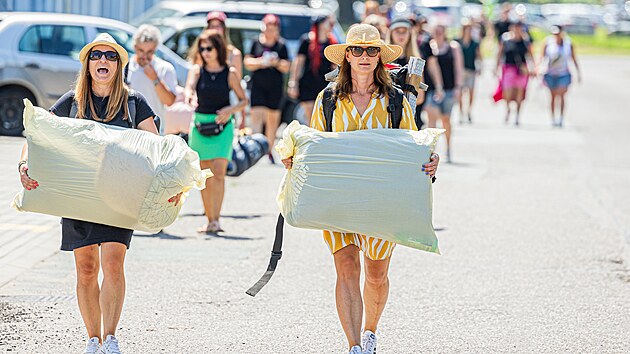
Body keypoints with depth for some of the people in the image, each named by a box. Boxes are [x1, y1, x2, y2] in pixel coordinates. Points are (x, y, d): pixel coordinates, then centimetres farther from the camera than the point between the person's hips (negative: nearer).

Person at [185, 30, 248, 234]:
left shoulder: (230, 73, 1)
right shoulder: (197, 70, 4)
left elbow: (244, 100, 8)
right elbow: (188, 89, -15)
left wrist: (231, 110, -12)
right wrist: (189, 97, -39)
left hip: (222, 126, -2)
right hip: (200, 125, 2)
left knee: (218, 173, -14)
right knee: (205, 177, 6)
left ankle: (216, 220, -18)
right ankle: (209, 220, 14)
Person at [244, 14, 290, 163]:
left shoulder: (281, 46, 5)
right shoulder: (256, 44, 4)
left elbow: (287, 68, 4)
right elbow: (248, 63, 4)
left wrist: (277, 62, -15)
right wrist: (261, 62, -13)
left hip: (275, 87, 1)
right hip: (258, 85, -1)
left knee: (273, 118, 5)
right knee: (256, 114, -15)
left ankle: (269, 150, 15)